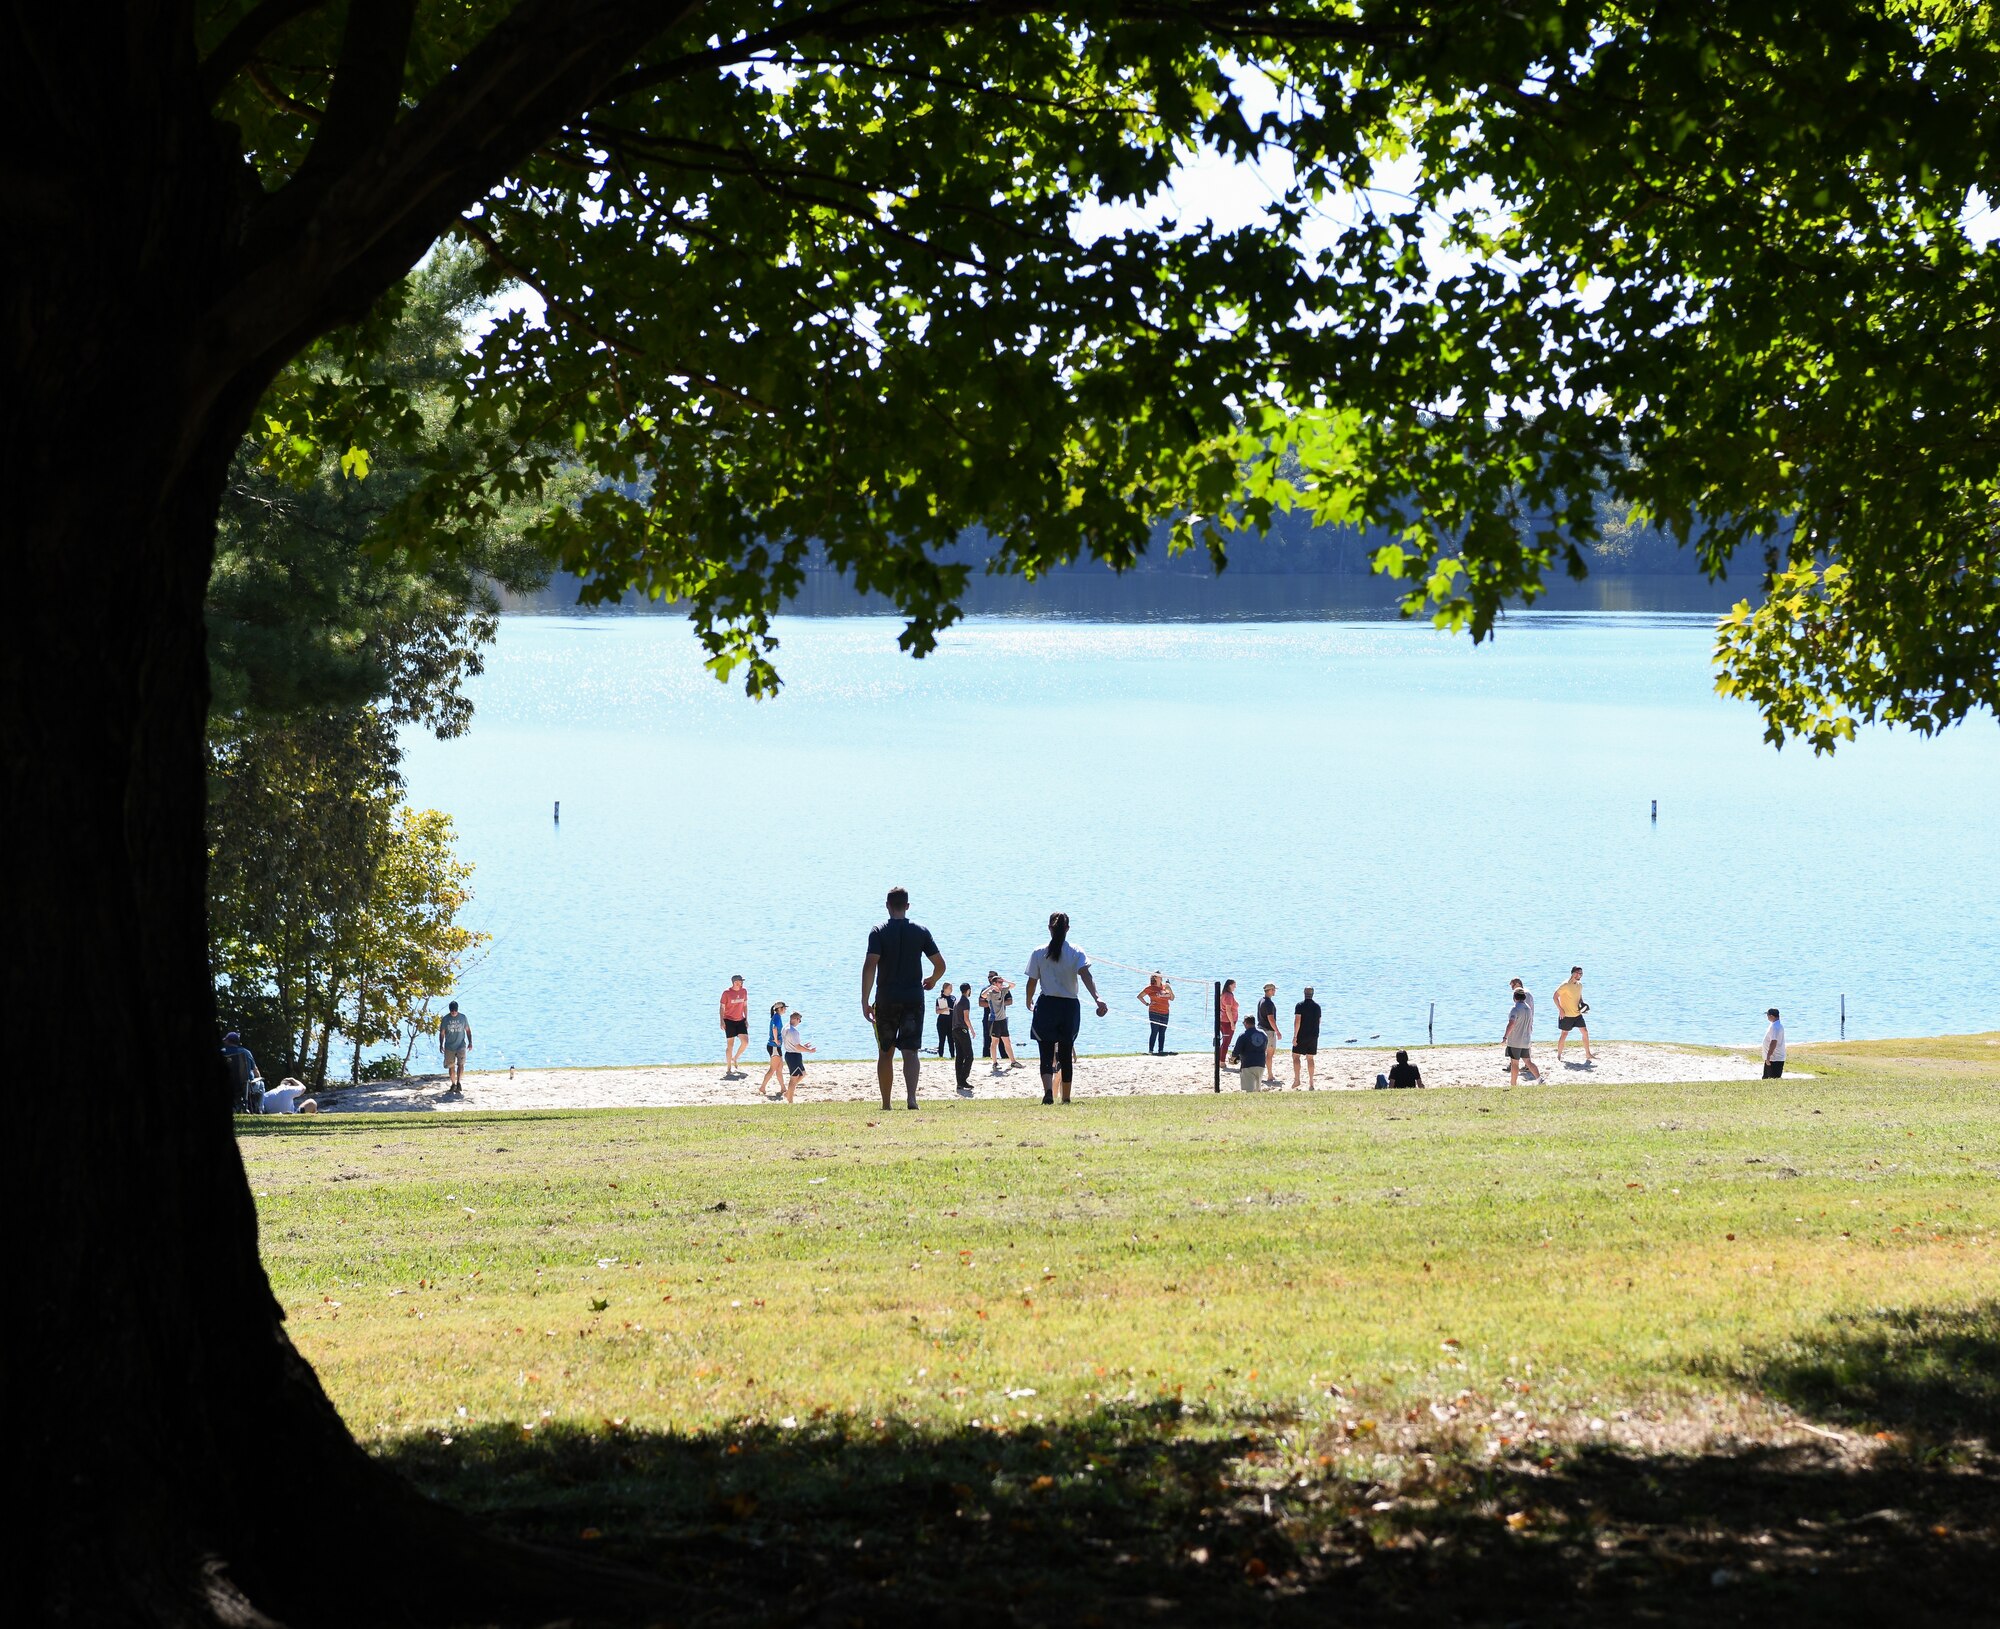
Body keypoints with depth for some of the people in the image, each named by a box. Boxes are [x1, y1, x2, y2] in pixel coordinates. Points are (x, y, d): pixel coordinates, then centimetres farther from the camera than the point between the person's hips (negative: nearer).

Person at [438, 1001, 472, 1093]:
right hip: (449, 1047, 1)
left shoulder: (463, 1017, 0)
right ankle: (453, 1084, 15)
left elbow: (468, 1030, 9)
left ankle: (459, 1082, -14)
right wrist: (441, 1045, -2)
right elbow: (442, 1033, 4)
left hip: (461, 1046, -1)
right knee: (451, 1066, 4)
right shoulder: (445, 1019, -2)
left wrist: (470, 1042, 3)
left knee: (461, 1064, -16)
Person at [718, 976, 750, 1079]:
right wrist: (722, 1021, -14)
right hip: (729, 1021, -5)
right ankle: (728, 1069, 6)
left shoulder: (744, 991, 5)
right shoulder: (726, 993, -10)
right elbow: (722, 1007, -7)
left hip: (740, 1020, 5)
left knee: (745, 1042, -7)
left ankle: (735, 1059, 19)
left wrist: (746, 1019, 9)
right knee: (730, 1045, -2)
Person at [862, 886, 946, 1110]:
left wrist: (865, 1001, -13)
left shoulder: (878, 932, -3)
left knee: (885, 1053, 12)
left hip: (886, 999, -1)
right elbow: (940, 965, 5)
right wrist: (932, 981, 27)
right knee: (910, 1051, -4)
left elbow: (870, 965, -14)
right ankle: (911, 1096, -26)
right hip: (913, 998, 1)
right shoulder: (921, 932, 3)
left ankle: (886, 1104, 17)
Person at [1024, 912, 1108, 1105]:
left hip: (1046, 1005, -1)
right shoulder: (1076, 953, -1)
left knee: (1047, 1053, -3)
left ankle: (1048, 1090, -26)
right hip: (1070, 1006, 1)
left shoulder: (1039, 953, -1)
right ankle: (1066, 1098, 18)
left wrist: (1029, 1002, 21)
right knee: (1066, 1055, 12)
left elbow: (1032, 982, 2)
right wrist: (1097, 999, -26)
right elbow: (1085, 976, -16)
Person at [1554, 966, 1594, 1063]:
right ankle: (1558, 1055, 12)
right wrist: (1560, 1010, -18)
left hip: (1577, 1014, 7)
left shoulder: (1579, 985, 6)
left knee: (1585, 1032, 2)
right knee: (1564, 1034, -1)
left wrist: (1582, 1004, 2)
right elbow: (1555, 997, -15)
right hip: (1566, 1015, -7)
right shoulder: (1565, 985, -17)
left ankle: (1588, 1054, 11)